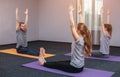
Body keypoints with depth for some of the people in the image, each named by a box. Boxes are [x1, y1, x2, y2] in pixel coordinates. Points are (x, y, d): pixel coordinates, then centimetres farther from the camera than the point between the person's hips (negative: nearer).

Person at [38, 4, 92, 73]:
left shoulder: (78, 39, -23)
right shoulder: (84, 39, 0)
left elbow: (72, 25, -26)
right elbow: (82, 26, 10)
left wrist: (71, 12, -21)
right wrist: (80, 14, 14)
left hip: (75, 67, -8)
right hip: (80, 66, 8)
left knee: (57, 64, 14)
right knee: (61, 62, 23)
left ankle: (44, 63, 36)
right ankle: (45, 62, 42)